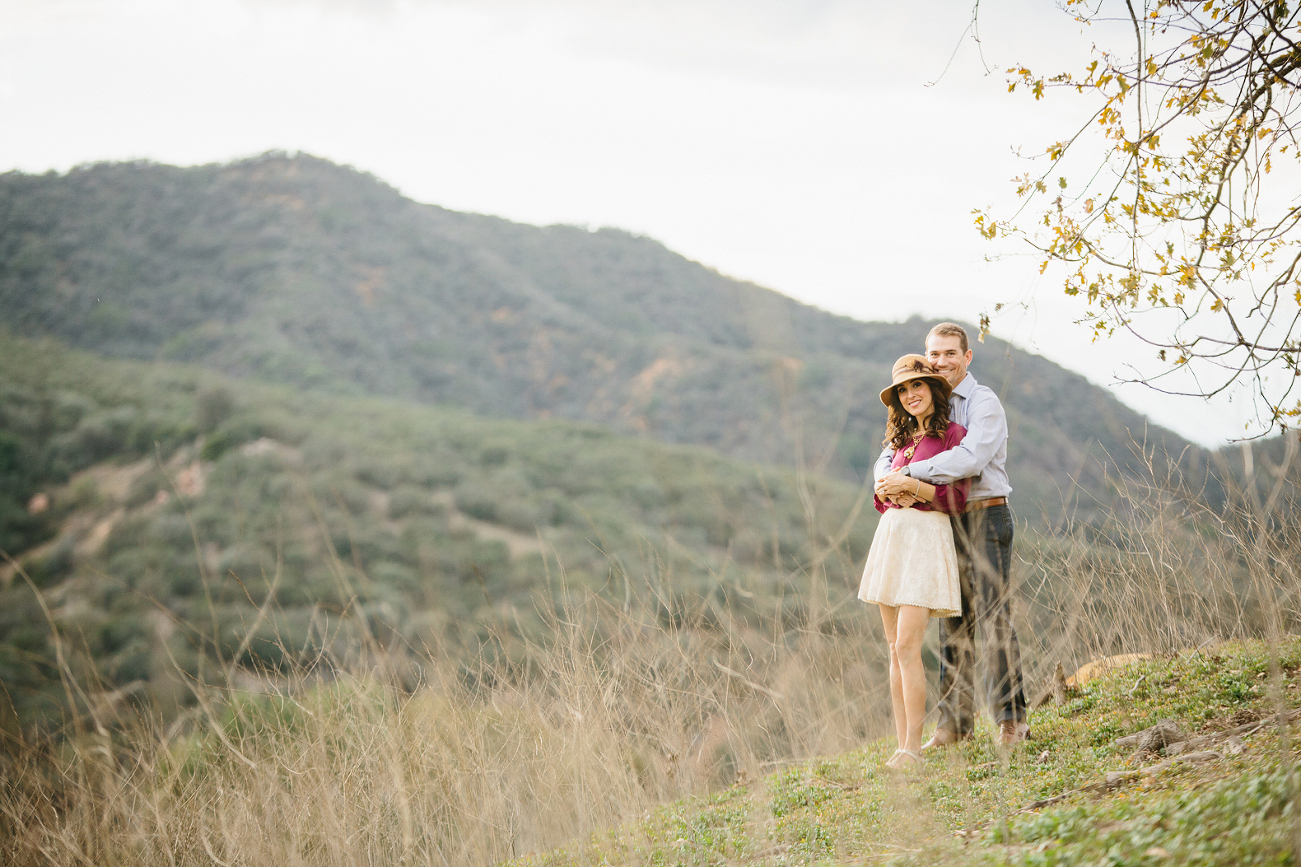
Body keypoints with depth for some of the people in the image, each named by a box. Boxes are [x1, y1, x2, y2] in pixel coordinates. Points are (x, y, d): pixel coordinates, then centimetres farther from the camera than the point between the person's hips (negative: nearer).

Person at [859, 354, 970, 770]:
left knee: (907, 646, -14)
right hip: (890, 533, 7)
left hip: (927, 536, -7)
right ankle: (902, 744, 8)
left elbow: (956, 500, -7)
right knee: (895, 650, 5)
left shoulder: (952, 433, -2)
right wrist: (887, 492, -1)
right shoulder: (903, 438, 18)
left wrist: (915, 487, -17)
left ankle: (913, 748, -11)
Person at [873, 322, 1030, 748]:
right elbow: (893, 452, 13)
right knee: (953, 622, 8)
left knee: (993, 617, -10)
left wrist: (911, 474, -26)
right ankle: (955, 720, 12)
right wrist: (885, 475, -12)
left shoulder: (984, 402, -7)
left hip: (985, 516, -6)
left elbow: (970, 458, -23)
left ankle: (1011, 719, -6)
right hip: (945, 520, 7)